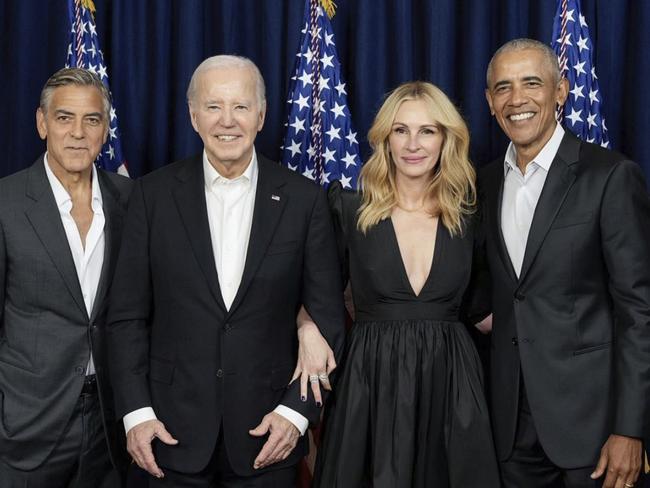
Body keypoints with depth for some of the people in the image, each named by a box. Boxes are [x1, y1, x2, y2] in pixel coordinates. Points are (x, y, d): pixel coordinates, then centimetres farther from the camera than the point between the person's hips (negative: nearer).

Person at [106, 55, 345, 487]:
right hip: (174, 431, 0)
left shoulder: (303, 199, -2)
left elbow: (327, 318, 0)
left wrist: (297, 410, -7)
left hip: (268, 436, 0)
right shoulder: (155, 194, -1)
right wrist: (135, 412, -5)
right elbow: (128, 315, 1)